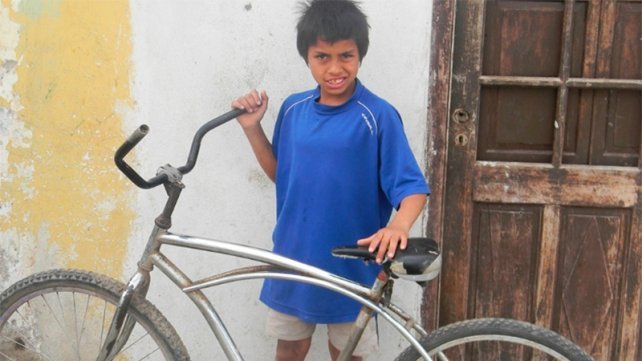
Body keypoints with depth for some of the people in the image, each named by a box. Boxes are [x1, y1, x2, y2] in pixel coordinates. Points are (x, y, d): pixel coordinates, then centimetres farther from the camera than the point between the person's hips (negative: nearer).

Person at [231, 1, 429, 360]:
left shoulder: (378, 116, -16)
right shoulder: (293, 108, 0)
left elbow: (413, 187, -18)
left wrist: (398, 226, -38)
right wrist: (252, 127, -2)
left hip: (352, 263, -4)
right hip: (294, 256, 4)